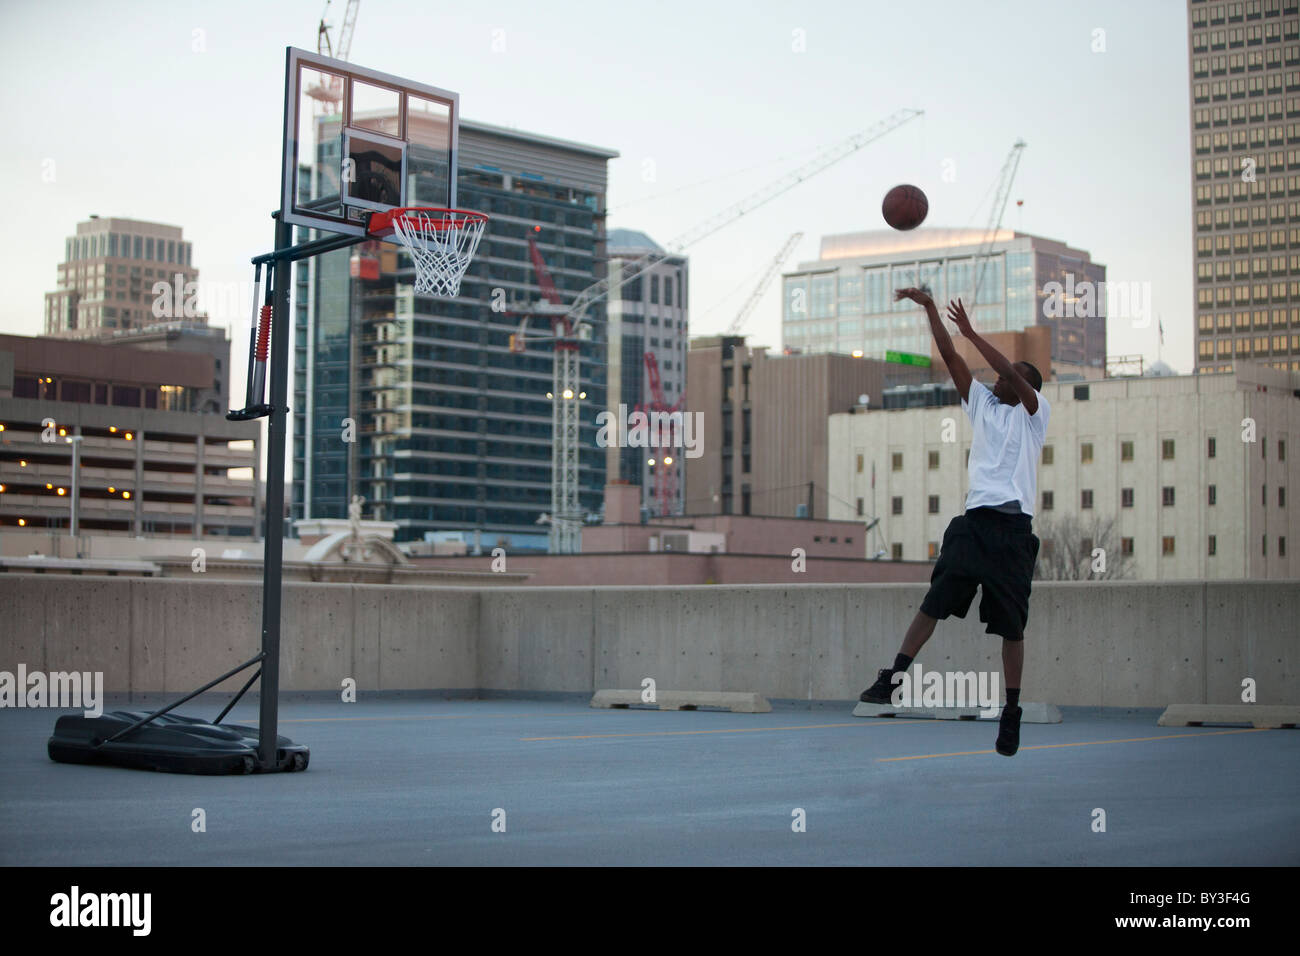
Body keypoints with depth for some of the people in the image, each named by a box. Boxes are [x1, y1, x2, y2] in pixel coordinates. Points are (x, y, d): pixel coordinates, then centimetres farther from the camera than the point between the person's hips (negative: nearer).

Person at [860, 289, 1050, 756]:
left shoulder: (1035, 412, 5)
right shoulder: (981, 402, 18)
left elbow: (1013, 374, -12)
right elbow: (950, 358, 11)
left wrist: (971, 333, -10)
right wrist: (929, 308, 3)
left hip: (1013, 527, -4)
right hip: (974, 520, 4)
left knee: (1011, 623, -1)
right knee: (935, 601, -4)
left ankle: (1012, 712, 5)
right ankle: (890, 678, -6)